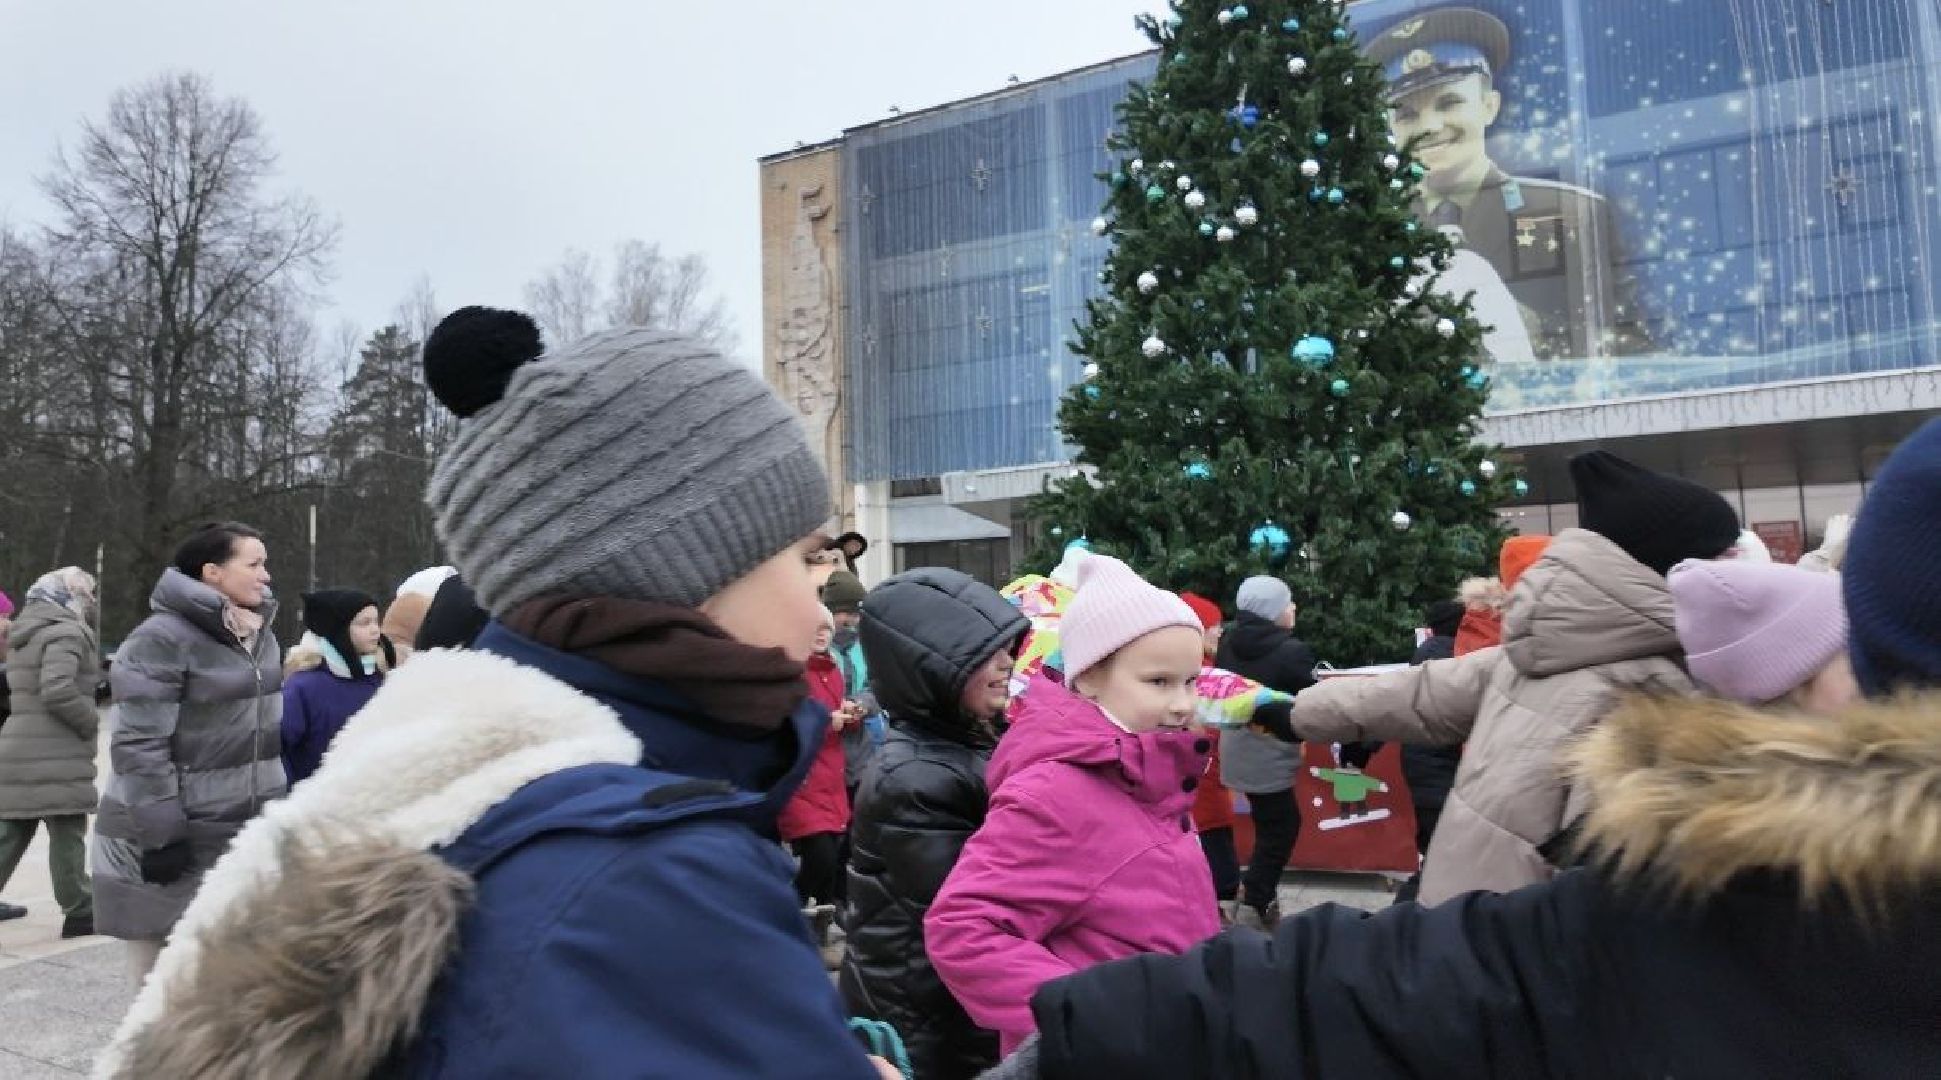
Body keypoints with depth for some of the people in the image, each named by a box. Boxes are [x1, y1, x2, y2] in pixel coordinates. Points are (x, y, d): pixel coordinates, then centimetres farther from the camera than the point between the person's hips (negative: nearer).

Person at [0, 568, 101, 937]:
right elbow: (58, 692, -23)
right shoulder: (65, 632, -12)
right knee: (67, 834, -2)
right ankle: (80, 912, 5)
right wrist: (92, 723, -10)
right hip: (56, 756, -9)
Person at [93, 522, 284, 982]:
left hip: (245, 834, 7)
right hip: (172, 839, -6)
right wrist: (161, 834, -19)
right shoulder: (162, 639, -15)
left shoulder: (260, 634, 9)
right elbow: (138, 745, -18)